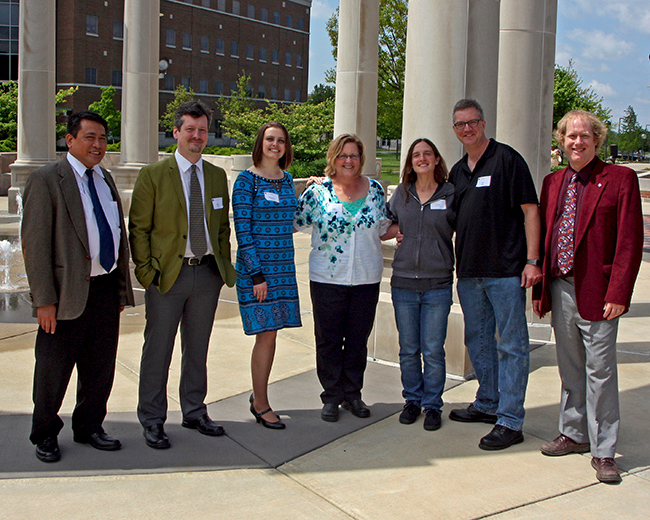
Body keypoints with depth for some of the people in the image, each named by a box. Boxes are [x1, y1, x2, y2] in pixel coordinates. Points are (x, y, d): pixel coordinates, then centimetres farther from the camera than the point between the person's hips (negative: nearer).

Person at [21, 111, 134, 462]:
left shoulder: (106, 179, 14)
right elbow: (34, 244, -11)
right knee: (53, 371, 7)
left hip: (106, 289, 6)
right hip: (68, 292, -6)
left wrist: (122, 287, 13)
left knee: (100, 368, 14)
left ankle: (89, 427, 32)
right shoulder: (45, 180, -7)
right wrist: (44, 300, -16)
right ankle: (45, 435, 26)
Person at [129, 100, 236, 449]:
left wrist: (224, 267, 7)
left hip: (207, 274, 4)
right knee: (158, 350, 4)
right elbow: (138, 228, -4)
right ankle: (152, 420, 17)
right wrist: (146, 271, -10)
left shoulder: (217, 176, 10)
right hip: (168, 275, -4)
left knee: (198, 349, 15)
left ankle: (194, 412, 29)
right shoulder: (153, 175, -4)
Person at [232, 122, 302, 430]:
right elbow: (242, 230, -12)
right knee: (266, 334, -4)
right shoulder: (247, 180, -8)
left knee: (271, 332, 9)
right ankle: (261, 405, 10)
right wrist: (257, 274, -15)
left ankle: (258, 398, 23)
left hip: (283, 265, 6)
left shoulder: (287, 179, 12)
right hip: (256, 266, -6)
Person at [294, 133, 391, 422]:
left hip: (366, 279, 2)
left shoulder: (375, 189, 5)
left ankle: (352, 394, 25)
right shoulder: (317, 192, -4)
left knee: (358, 339, 10)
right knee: (328, 340, 6)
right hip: (327, 279, -2)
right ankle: (331, 396, 20)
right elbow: (292, 222, 2)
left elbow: (383, 228, 14)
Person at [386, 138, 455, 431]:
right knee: (408, 349, 10)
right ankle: (412, 400, 25)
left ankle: (432, 405, 15)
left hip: (437, 285, -2)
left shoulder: (450, 194, 0)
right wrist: (396, 231, 7)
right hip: (403, 283, 3)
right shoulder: (401, 193, 7)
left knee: (433, 350, 0)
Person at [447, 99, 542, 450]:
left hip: (506, 270, -7)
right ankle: (488, 404, 32)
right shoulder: (457, 171, 15)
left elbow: (530, 210, -8)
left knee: (511, 345, -2)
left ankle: (510, 421, 3)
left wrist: (532, 260, -14)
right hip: (468, 270, 8)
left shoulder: (507, 159, -5)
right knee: (478, 340, 16)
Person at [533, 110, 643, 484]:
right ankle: (575, 434, 30)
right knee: (570, 368, 15)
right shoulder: (553, 182, 12)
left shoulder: (620, 179, -4)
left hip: (596, 292, -5)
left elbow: (630, 241, -9)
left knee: (600, 369, -2)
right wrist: (539, 288, 9)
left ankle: (603, 452, 9)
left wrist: (618, 294, -15)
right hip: (560, 288, 5)